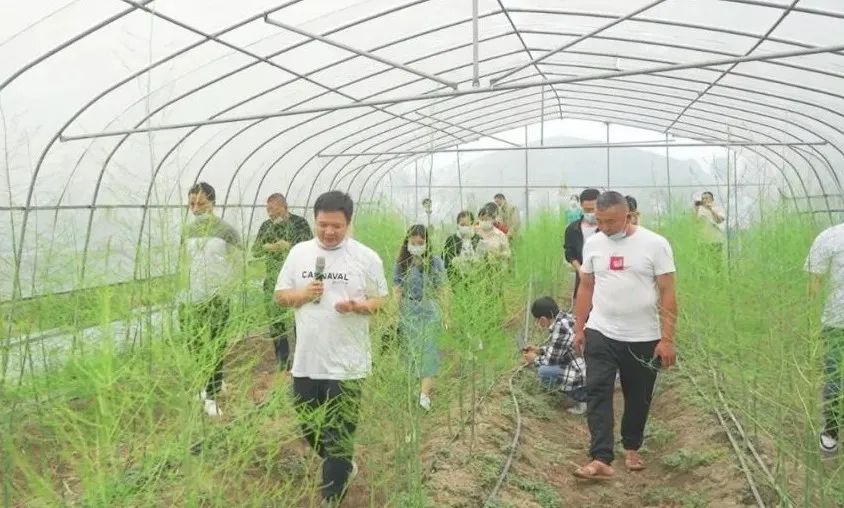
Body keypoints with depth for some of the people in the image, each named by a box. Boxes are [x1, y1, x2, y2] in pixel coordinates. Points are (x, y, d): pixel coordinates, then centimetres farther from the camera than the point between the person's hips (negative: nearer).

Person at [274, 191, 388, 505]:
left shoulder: (366, 258, -5)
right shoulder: (299, 253, 4)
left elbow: (382, 300, 0)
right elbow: (280, 295, 9)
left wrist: (357, 306, -20)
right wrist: (303, 294, -12)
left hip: (346, 364, -4)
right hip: (306, 361, 4)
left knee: (338, 437, 2)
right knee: (309, 428, 18)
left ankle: (331, 499, 18)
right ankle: (343, 468, 45)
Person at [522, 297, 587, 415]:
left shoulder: (561, 326, -22)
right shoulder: (563, 317, 4)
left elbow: (552, 359, -15)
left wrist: (535, 359, 2)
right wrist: (539, 350, 17)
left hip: (589, 374, -10)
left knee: (544, 372, -19)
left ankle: (583, 398, -3)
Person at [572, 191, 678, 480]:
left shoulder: (655, 244, -9)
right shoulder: (592, 244, 2)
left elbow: (667, 295, -9)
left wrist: (667, 339, -13)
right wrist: (579, 328, 9)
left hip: (643, 338, -2)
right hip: (600, 334, 2)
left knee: (638, 398, 12)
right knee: (597, 393, -9)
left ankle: (632, 448, 34)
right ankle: (601, 460, -10)